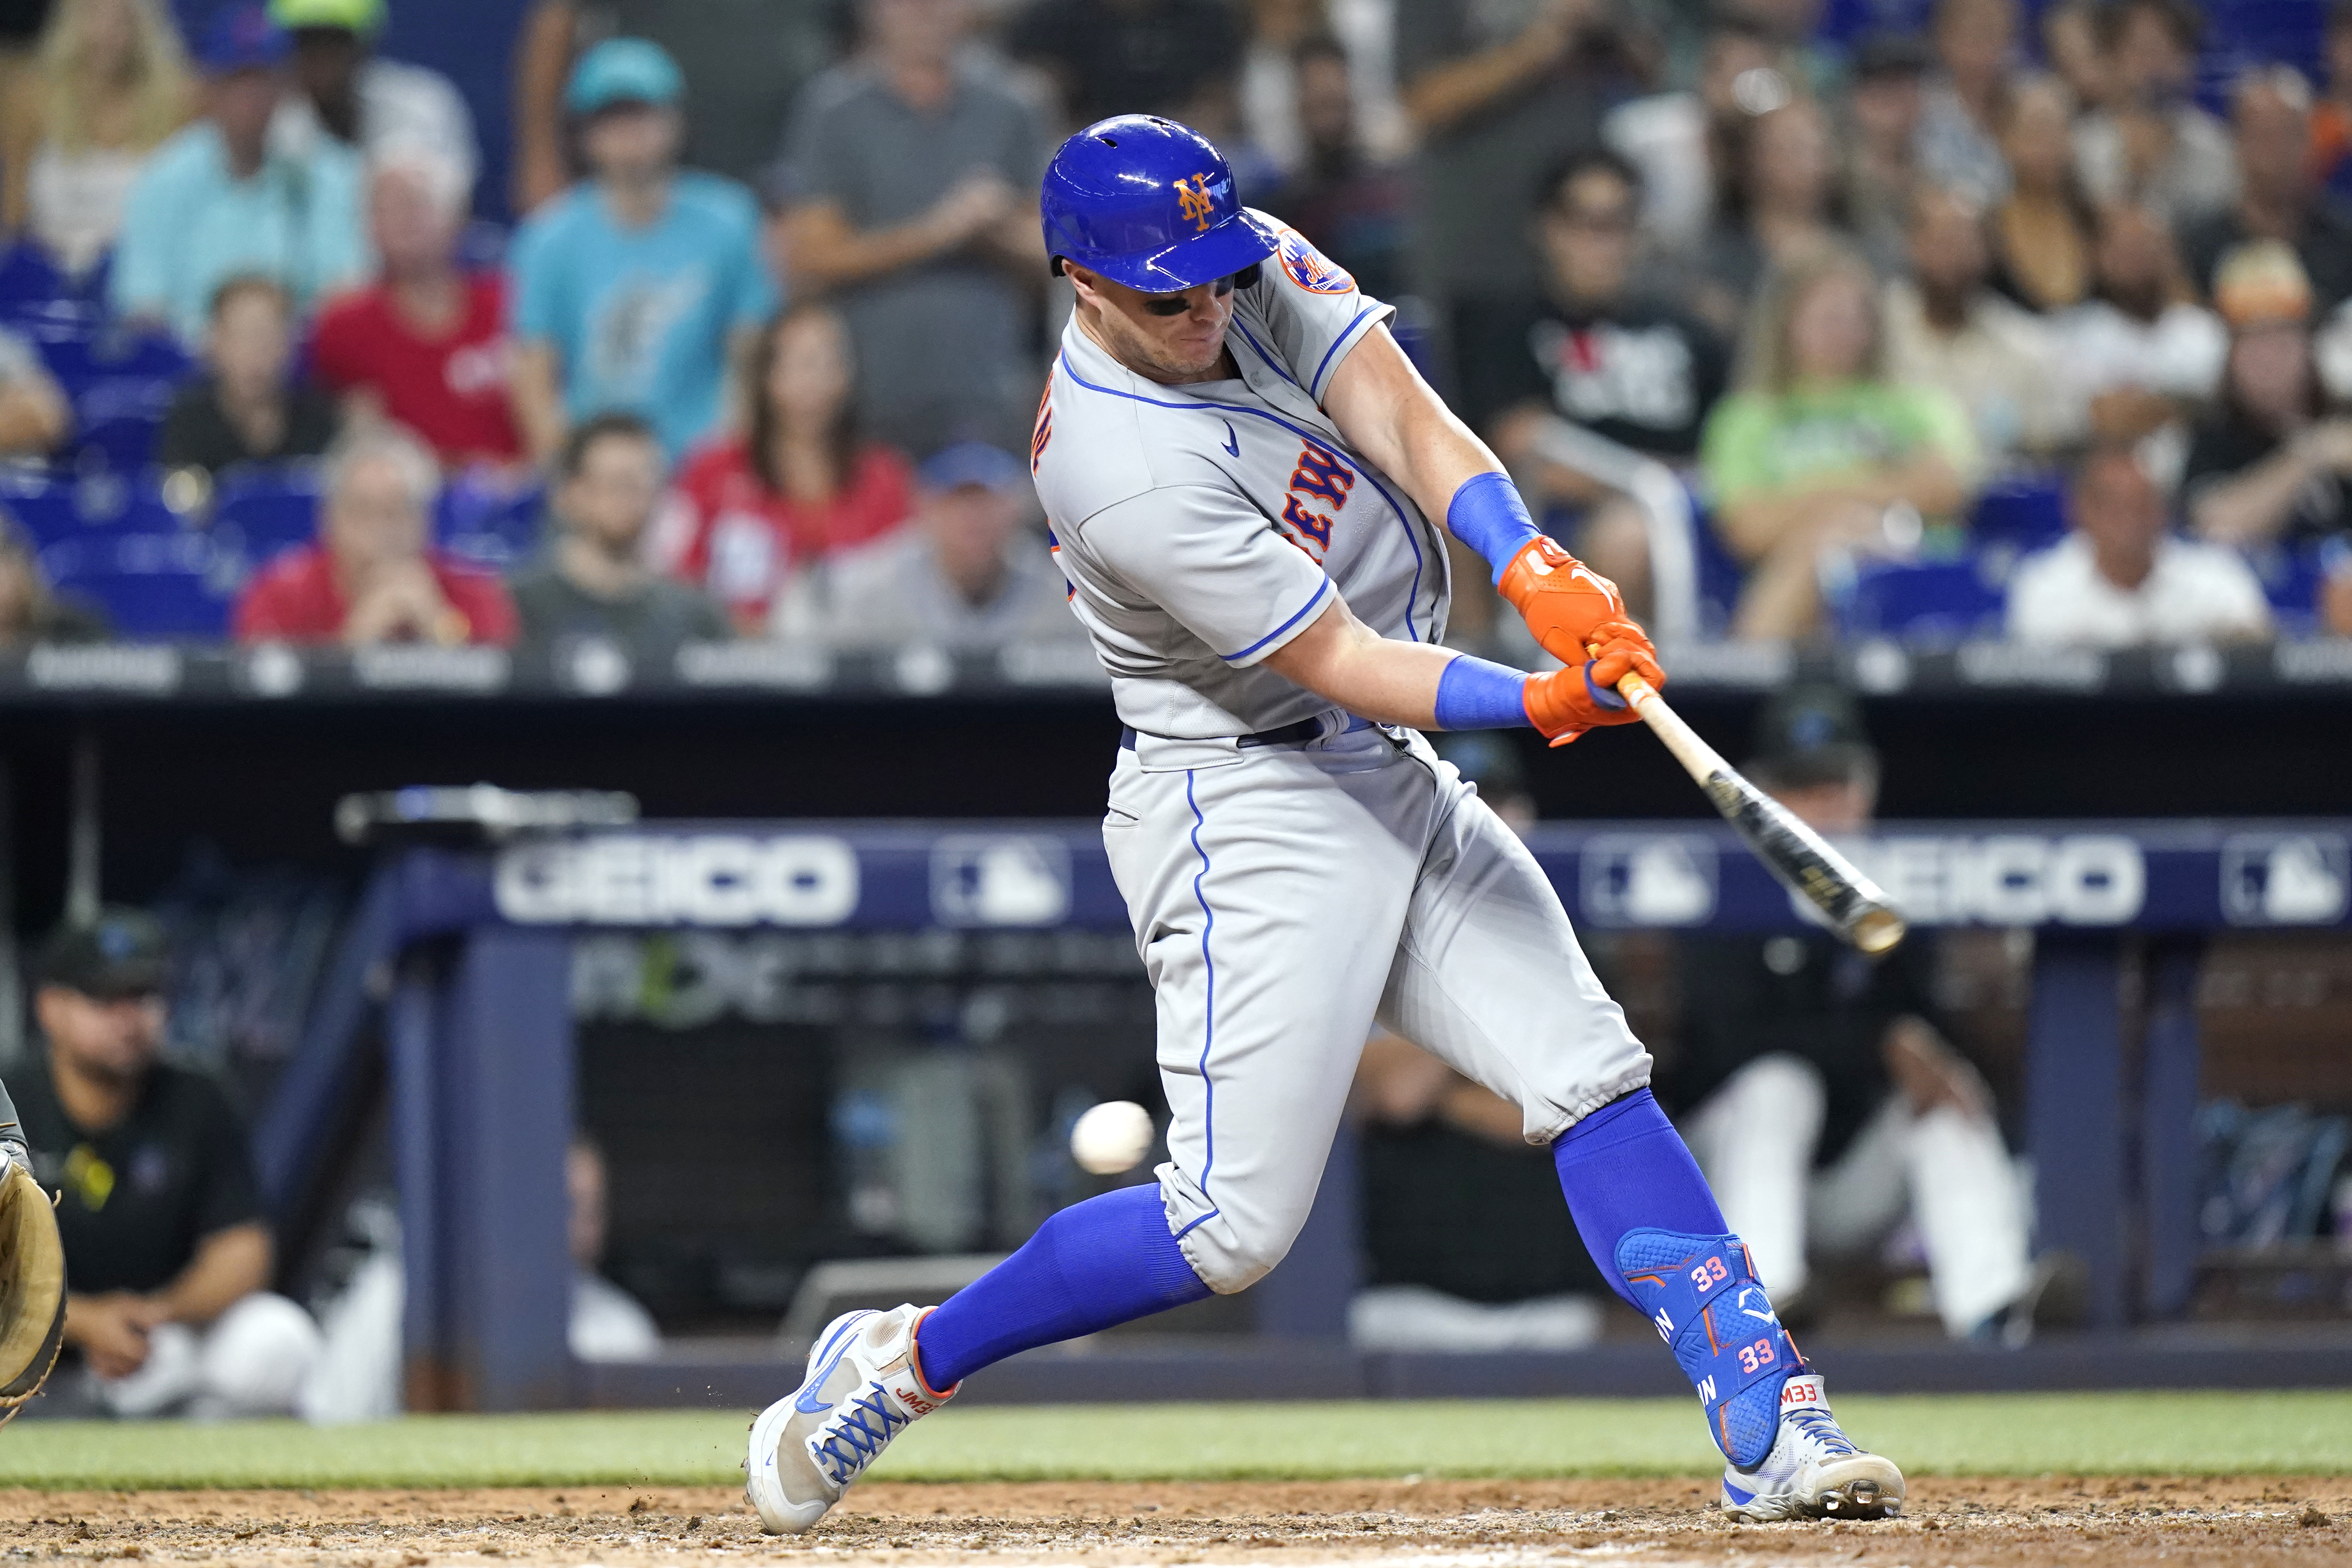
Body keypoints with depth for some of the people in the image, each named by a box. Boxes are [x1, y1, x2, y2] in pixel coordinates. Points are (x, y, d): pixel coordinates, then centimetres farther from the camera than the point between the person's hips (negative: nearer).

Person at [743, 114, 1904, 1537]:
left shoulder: (1260, 268, -3)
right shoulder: (1126, 476, -26)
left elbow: (1405, 420, -12)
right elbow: (1341, 663, -24)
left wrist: (1535, 568, -29)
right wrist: (1538, 704, -36)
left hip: (1391, 779, 8)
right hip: (1250, 815, -8)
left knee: (1594, 1080, -2)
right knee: (1235, 1223, -10)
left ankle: (1772, 1428, -5)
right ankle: (904, 1362, 8)